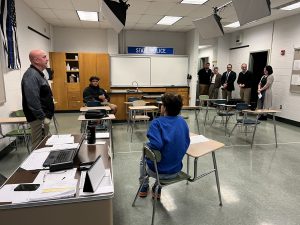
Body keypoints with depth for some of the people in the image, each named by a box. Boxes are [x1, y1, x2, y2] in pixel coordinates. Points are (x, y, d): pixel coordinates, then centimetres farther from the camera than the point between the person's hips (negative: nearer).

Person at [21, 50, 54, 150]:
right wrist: (43, 118, -22)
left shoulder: (38, 73, 14)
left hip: (44, 116, 10)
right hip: (39, 118, -10)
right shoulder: (31, 76, -18)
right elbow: (33, 101, -26)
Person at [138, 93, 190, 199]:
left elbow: (156, 145, -33)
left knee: (143, 159, 31)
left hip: (159, 171, -4)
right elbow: (186, 143, 1)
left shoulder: (157, 122, -21)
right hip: (176, 170, 4)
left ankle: (144, 187, 44)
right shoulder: (182, 121, -5)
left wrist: (147, 145, -12)